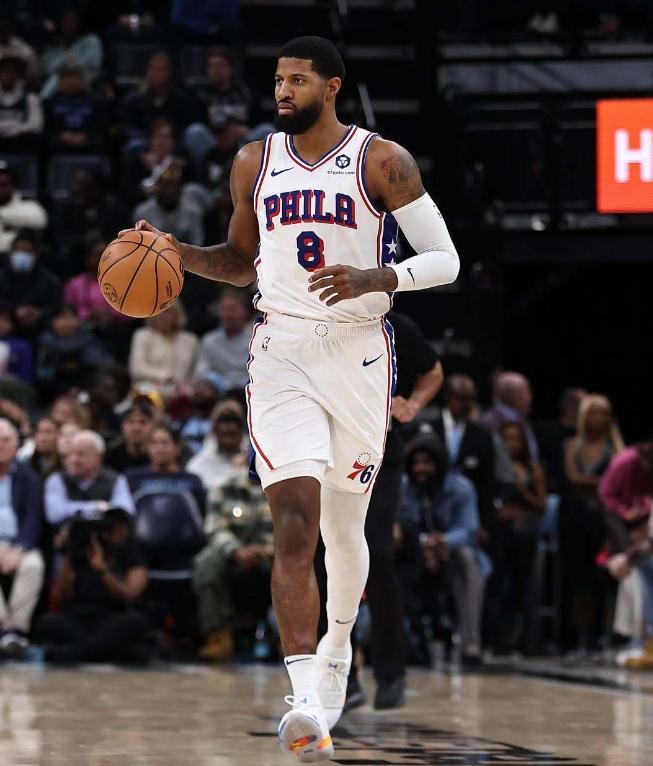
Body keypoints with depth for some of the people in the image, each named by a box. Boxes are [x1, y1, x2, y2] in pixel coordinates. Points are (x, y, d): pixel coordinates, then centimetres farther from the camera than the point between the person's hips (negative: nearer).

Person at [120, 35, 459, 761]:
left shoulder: (382, 161, -3)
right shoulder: (255, 162, 9)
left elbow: (445, 260, -3)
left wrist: (375, 279, -20)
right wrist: (180, 253, 3)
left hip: (357, 354, -1)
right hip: (282, 354, 1)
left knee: (342, 525, 11)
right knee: (294, 521, -16)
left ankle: (337, 645, 42)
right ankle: (308, 704, -26)